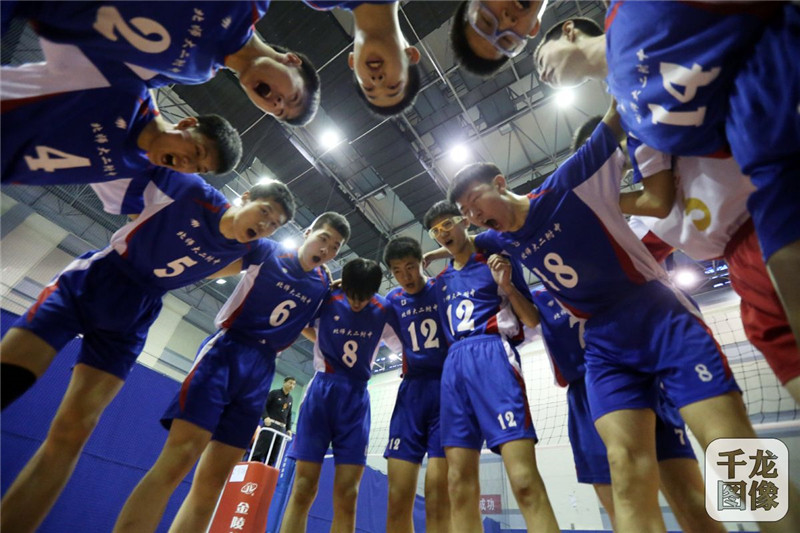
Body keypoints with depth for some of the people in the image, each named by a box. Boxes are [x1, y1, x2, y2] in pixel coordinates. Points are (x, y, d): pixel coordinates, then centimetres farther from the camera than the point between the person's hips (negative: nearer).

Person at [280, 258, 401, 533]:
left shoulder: (384, 311, -1)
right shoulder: (326, 301, -5)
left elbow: (403, 345, 9)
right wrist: (326, 343, 4)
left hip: (356, 397, 1)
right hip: (321, 390, -1)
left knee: (347, 495, -1)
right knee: (303, 488, -3)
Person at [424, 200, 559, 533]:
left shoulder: (498, 259, 10)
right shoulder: (441, 280, 23)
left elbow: (534, 320, 7)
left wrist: (507, 285, -9)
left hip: (492, 353, -4)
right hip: (453, 363, 5)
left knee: (524, 480, -15)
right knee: (459, 485, 1)